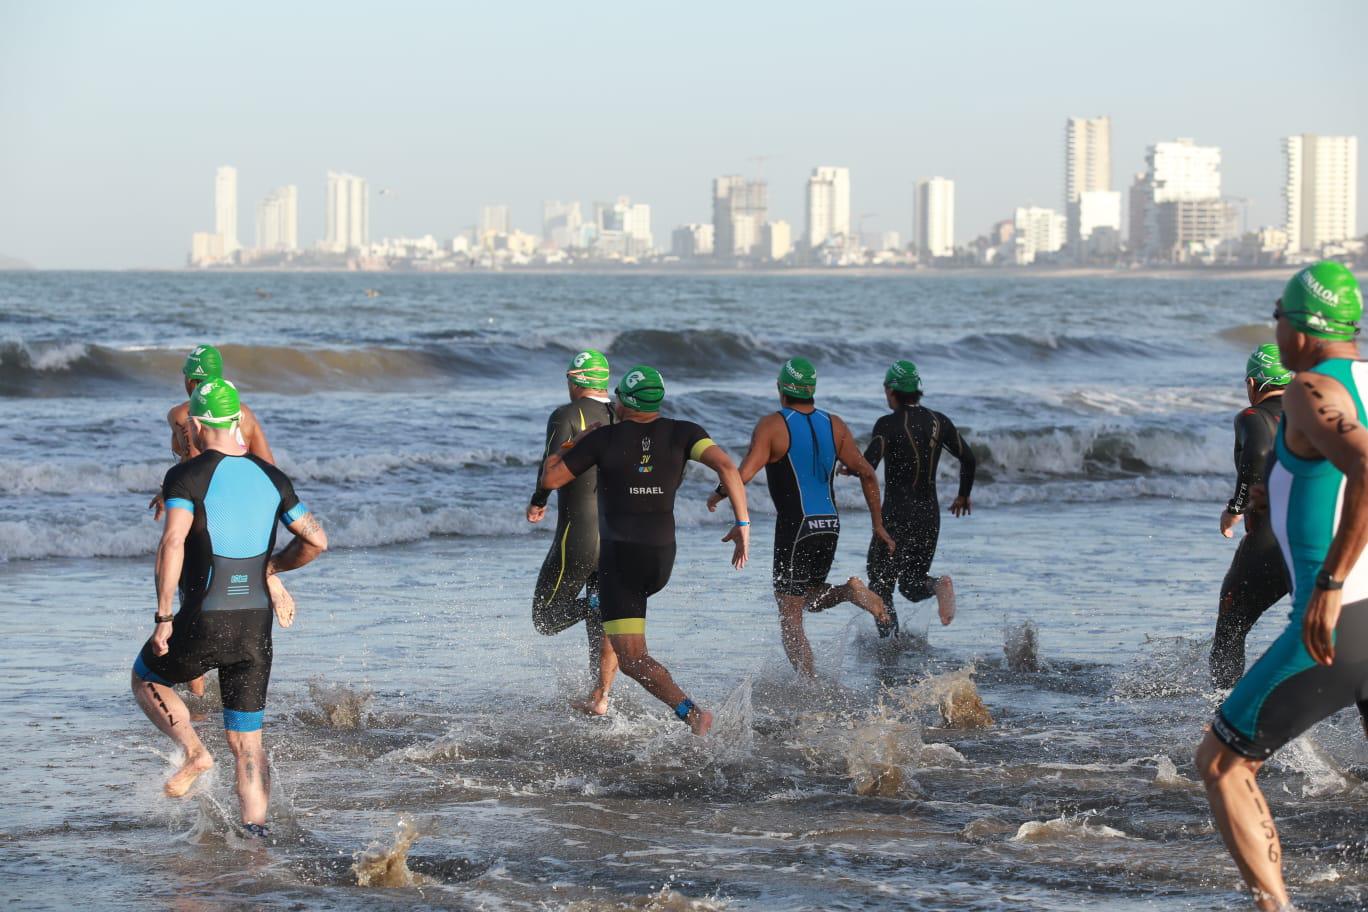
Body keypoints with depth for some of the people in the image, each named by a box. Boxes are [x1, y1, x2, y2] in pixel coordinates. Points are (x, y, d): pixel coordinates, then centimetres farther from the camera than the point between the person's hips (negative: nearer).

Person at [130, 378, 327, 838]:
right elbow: (316, 540, 5)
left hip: (204, 623, -4)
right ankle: (255, 829, 0)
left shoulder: (187, 476, -8)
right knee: (248, 743, 12)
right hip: (256, 626, 4)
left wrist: (163, 618, -16)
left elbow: (172, 544, -21)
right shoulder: (272, 478, 7)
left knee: (146, 680, 24)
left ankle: (193, 752, 3)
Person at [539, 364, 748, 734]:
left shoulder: (604, 439, -8)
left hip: (620, 557, -5)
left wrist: (574, 443, 15)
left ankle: (691, 711, -30)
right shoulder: (680, 433, -2)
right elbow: (725, 465, -17)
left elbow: (550, 479, -1)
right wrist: (743, 523, -15)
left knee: (633, 659, -8)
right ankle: (601, 695, 40)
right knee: (611, 608, 36)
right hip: (662, 557, 5)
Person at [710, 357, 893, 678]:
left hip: (794, 527, -5)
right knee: (811, 597, 26)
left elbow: (744, 474, -18)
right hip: (830, 525, 6)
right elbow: (867, 473, 5)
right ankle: (849, 591, -5)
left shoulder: (772, 426, -9)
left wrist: (717, 495, 2)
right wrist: (878, 524, 10)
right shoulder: (834, 425, 7)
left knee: (791, 620, 0)